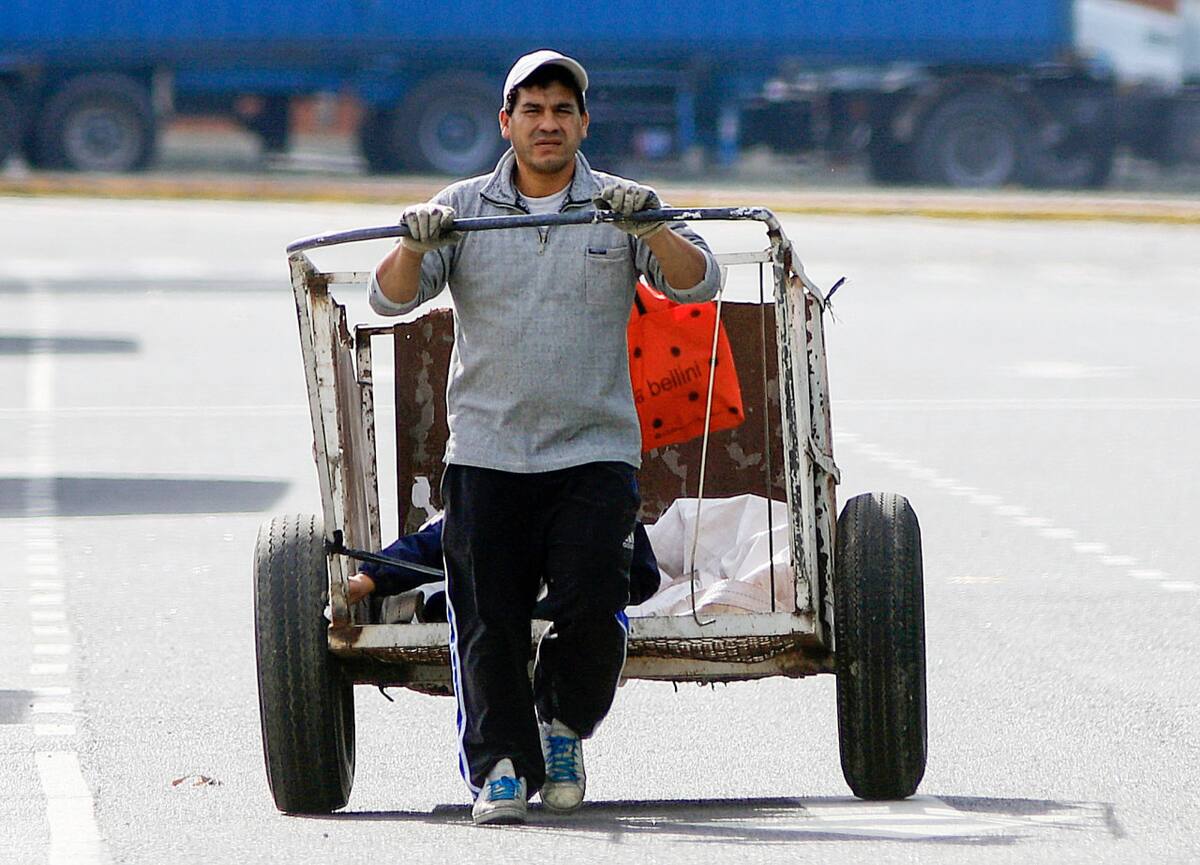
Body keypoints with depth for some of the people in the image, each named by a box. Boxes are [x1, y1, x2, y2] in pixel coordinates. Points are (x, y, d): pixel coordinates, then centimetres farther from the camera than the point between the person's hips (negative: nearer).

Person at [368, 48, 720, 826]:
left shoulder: (621, 208, 7)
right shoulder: (463, 209, 8)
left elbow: (698, 284, -4)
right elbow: (391, 298, 0)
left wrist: (651, 230, -23)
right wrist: (415, 246, -21)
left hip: (595, 450, -1)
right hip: (486, 452, 1)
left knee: (592, 607, -12)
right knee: (488, 617, -4)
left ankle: (565, 725, 14)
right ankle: (501, 765, 6)